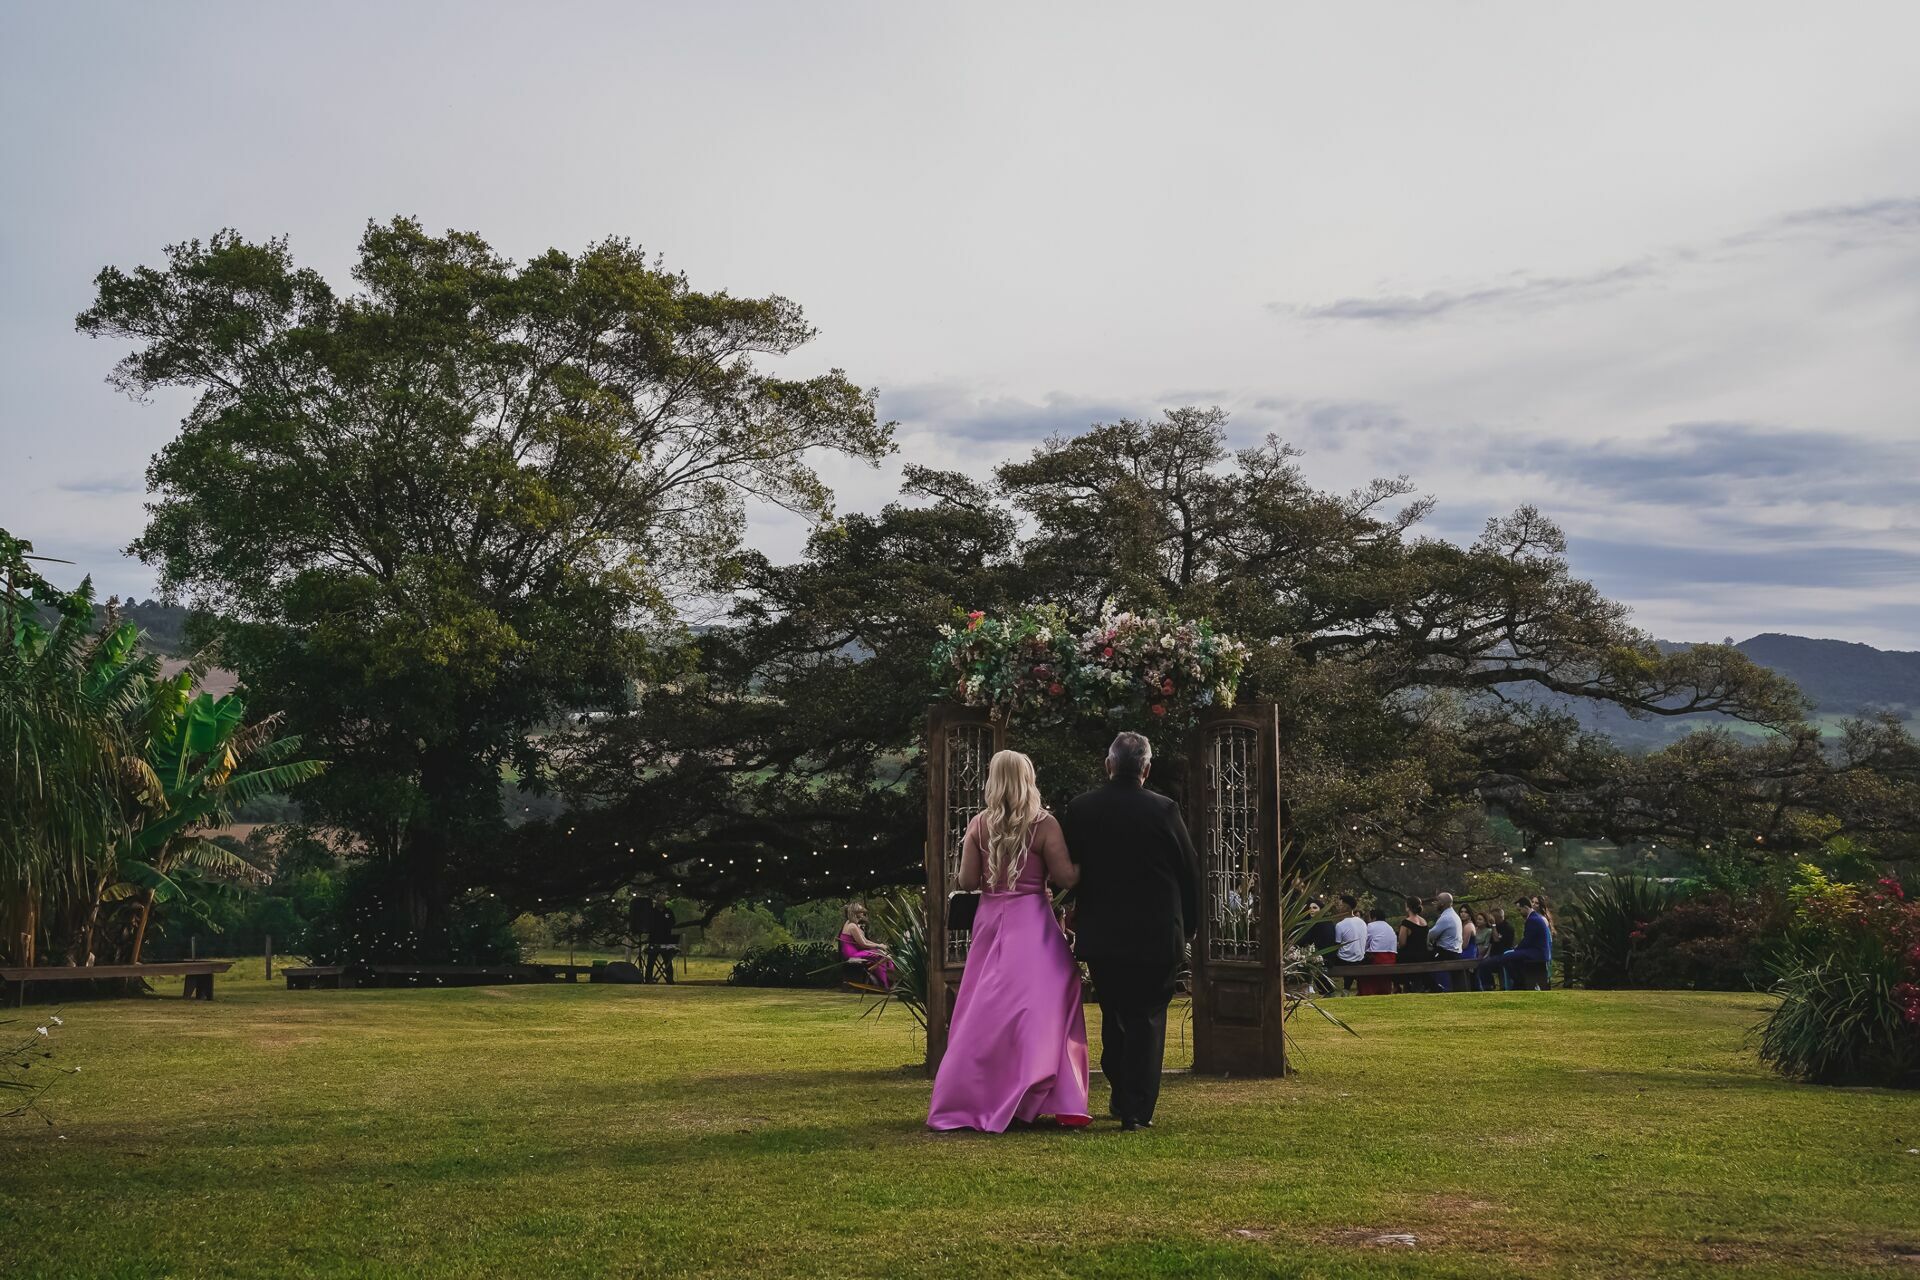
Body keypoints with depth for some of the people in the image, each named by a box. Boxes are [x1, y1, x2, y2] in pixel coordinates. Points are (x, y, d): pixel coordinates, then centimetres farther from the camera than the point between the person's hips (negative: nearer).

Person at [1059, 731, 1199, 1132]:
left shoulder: (1079, 809, -2)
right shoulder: (1164, 810, -8)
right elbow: (1190, 873, -1)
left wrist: (1079, 922, 19)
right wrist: (1187, 928, 11)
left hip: (1100, 934, 3)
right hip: (1156, 935, -2)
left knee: (1114, 1017, 18)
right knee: (1147, 1017, 5)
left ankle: (1122, 1098, 25)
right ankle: (1137, 1110, 1)